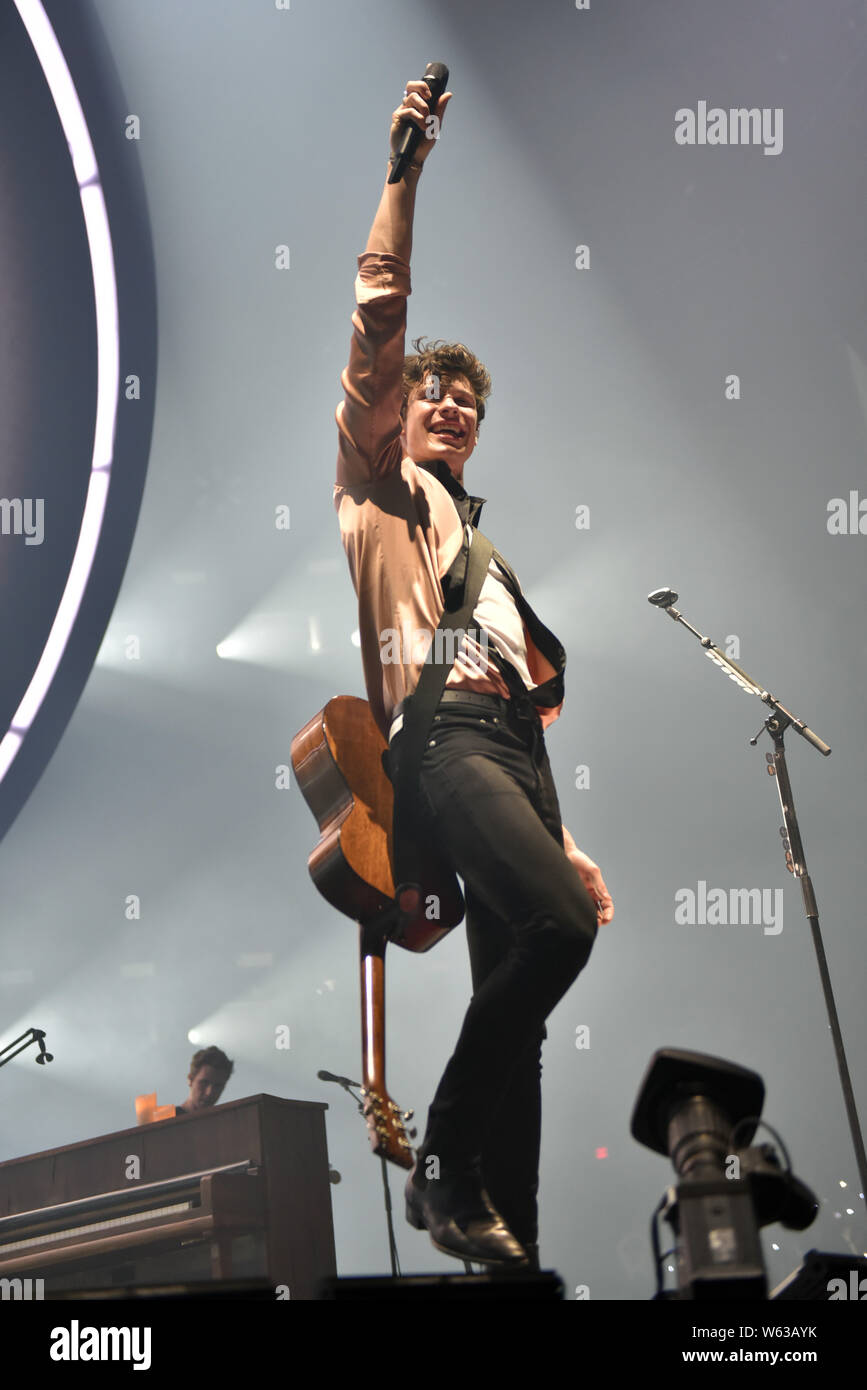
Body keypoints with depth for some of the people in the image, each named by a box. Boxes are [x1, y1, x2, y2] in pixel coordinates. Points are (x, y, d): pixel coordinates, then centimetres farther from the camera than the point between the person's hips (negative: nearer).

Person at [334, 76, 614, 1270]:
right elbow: (379, 313, 5)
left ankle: (511, 1237, -2)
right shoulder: (380, 489, 17)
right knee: (558, 926, -29)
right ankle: (443, 1164, -16)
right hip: (441, 735, -7)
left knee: (515, 1004, -2)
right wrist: (404, 167, 4)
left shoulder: (485, 552, 34)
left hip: (512, 745, 7)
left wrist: (569, 845, 20)